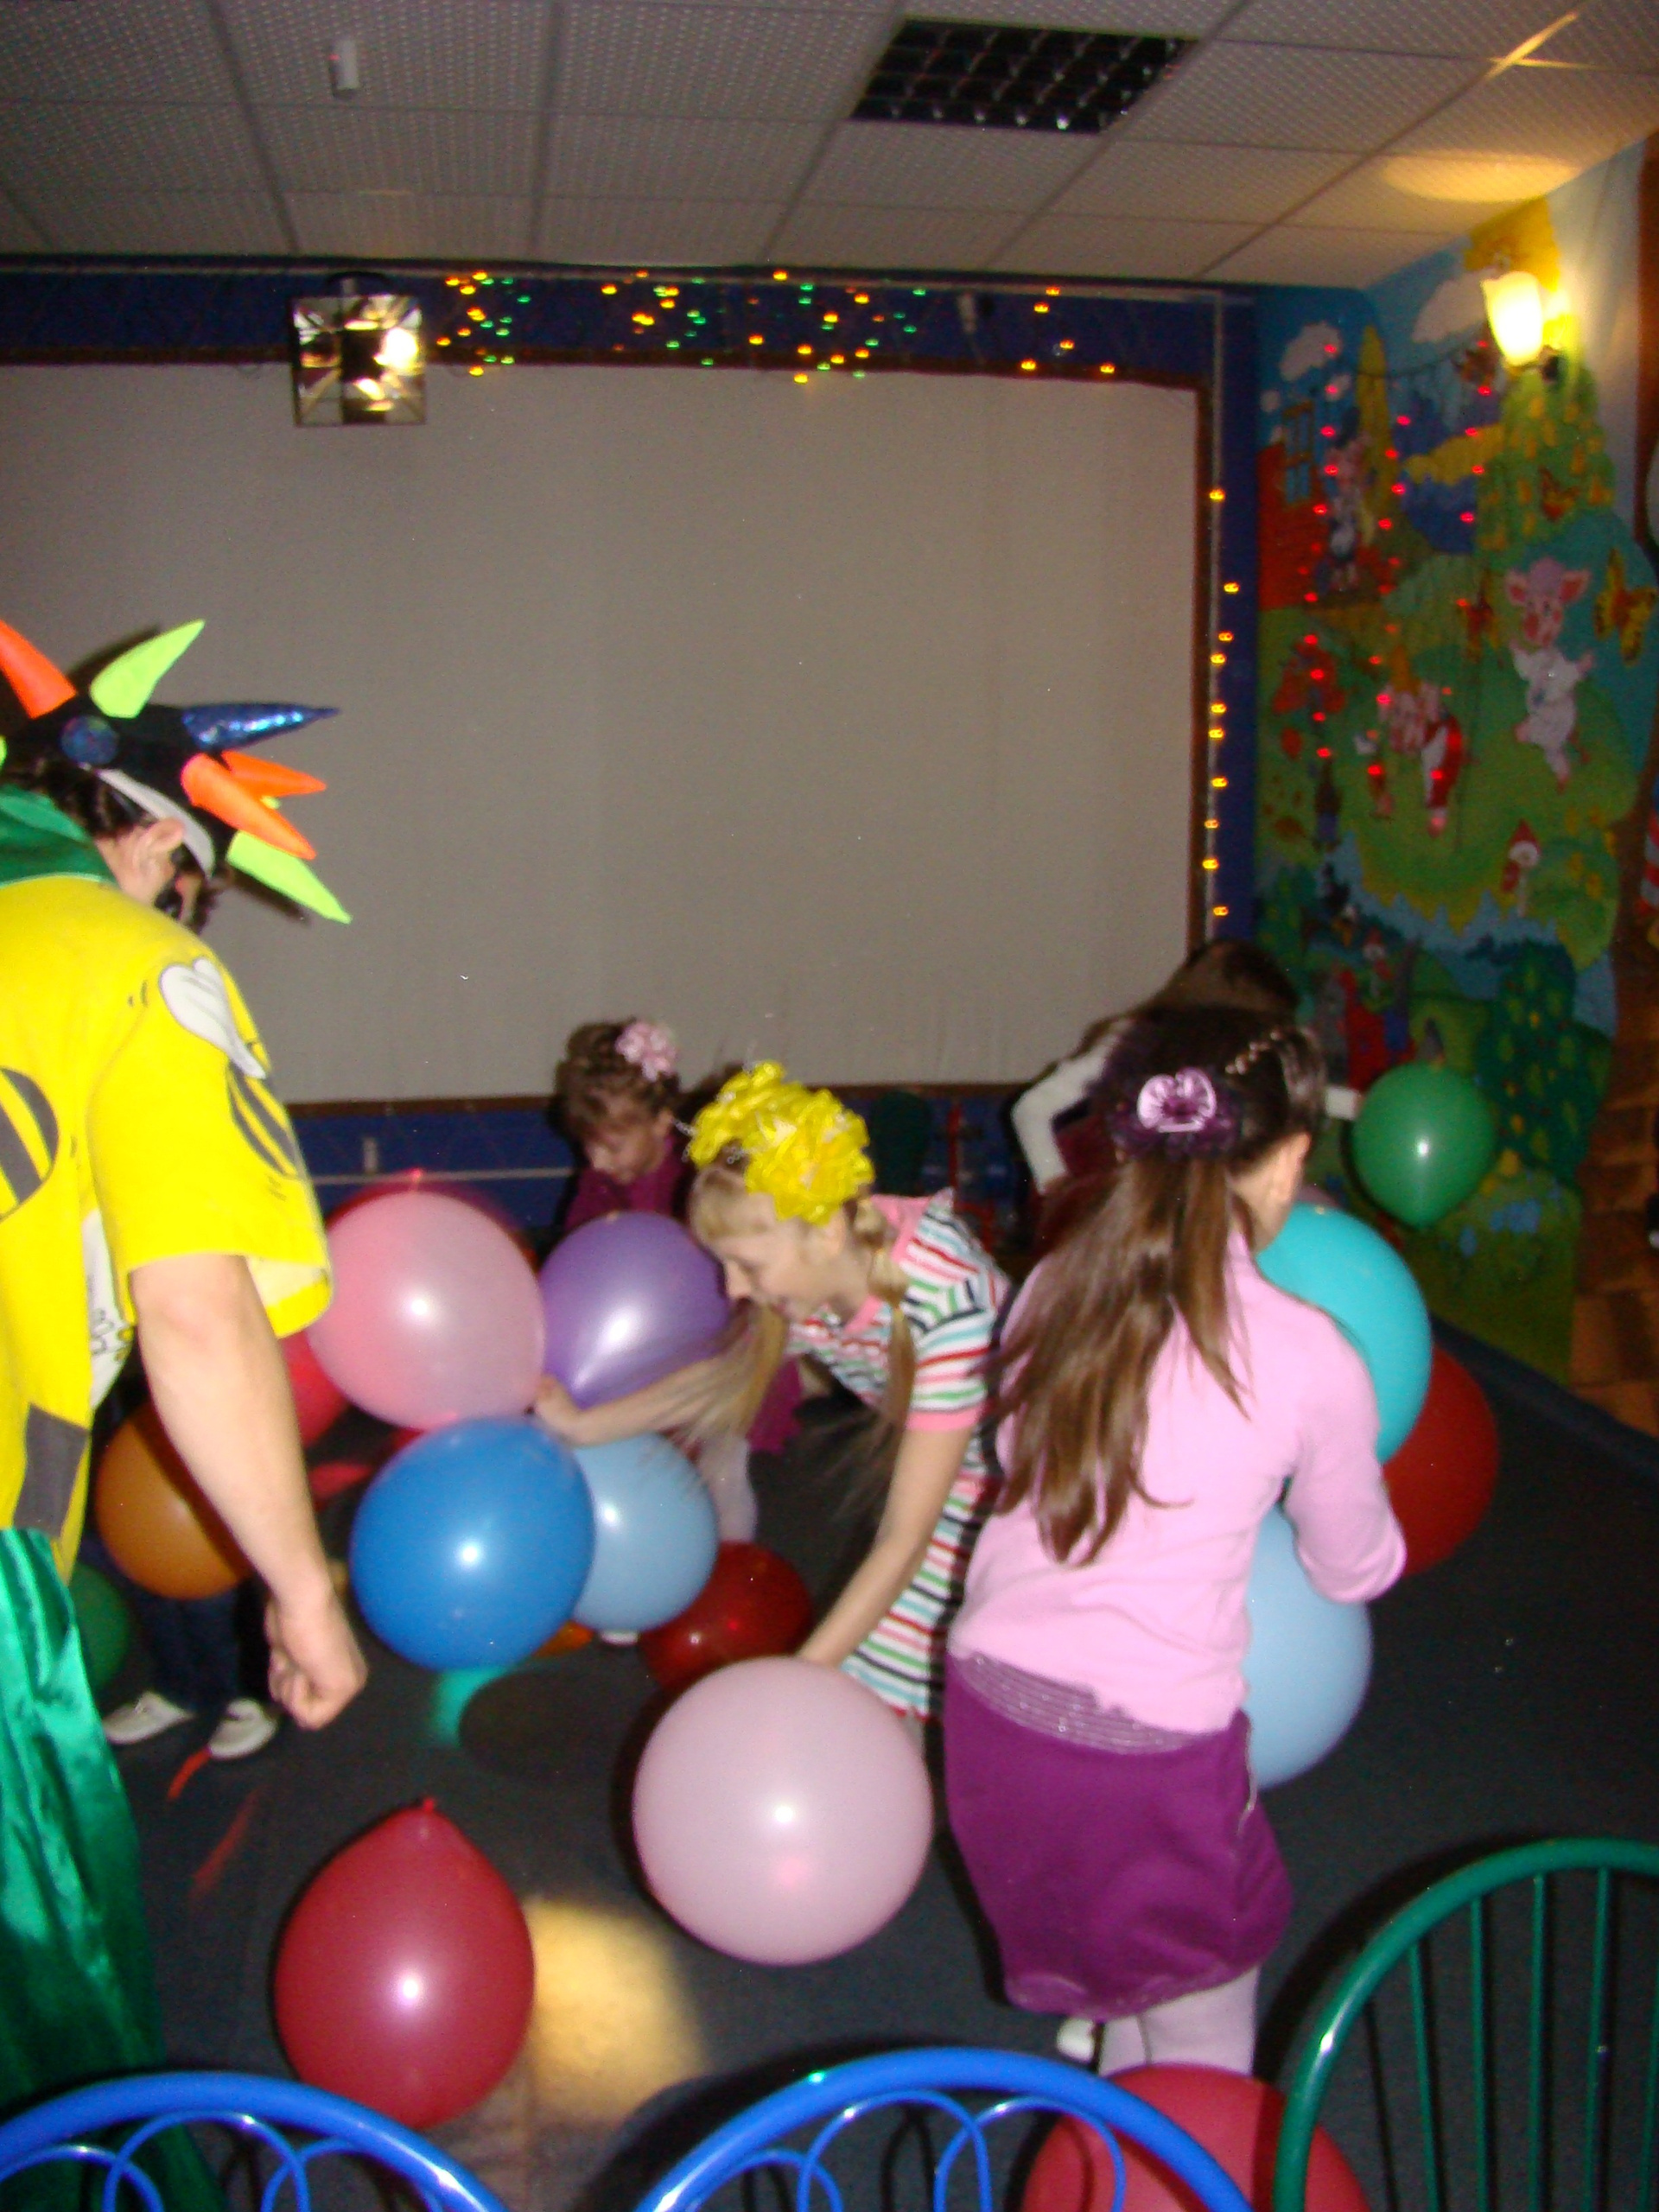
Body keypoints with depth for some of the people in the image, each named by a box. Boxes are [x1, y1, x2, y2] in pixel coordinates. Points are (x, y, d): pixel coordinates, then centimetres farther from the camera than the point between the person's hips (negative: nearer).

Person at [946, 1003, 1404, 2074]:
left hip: (988, 1715, 5)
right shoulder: (1310, 1360, -12)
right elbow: (1355, 1569, 5)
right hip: (1153, 1743, -5)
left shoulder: (1050, 1291, -1)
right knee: (1201, 2065, 19)